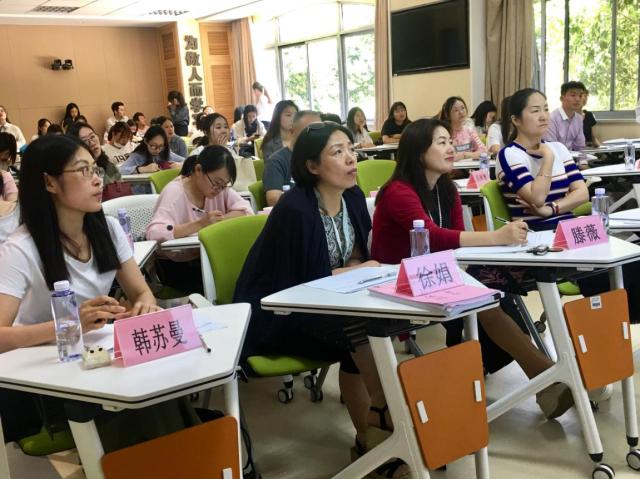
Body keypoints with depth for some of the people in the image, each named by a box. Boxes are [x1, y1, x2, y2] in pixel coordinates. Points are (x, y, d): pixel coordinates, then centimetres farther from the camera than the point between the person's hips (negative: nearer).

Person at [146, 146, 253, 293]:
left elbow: (246, 210, -9)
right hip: (176, 264, -6)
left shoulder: (220, 188, 1)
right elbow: (154, 233, -31)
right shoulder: (175, 192, -18)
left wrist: (216, 221, -24)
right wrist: (200, 224, -37)